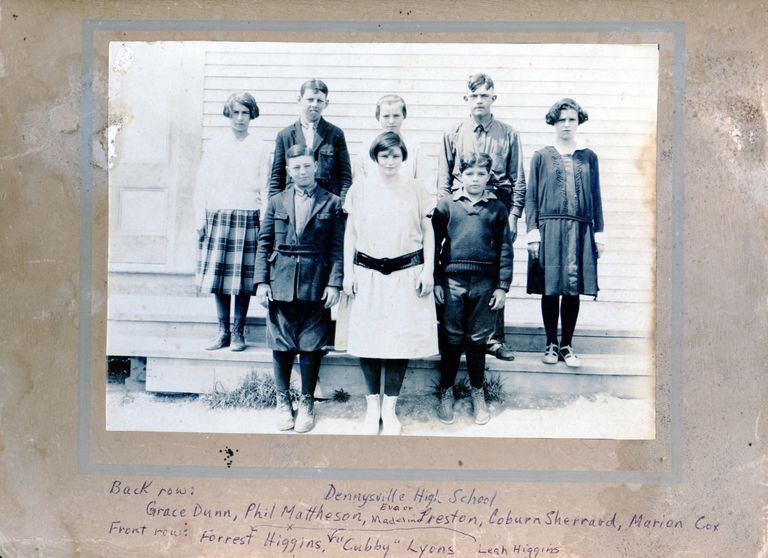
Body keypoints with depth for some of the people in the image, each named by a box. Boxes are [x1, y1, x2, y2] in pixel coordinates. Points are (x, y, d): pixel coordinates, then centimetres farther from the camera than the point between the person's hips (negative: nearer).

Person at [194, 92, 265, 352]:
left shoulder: (259, 149, 7)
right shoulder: (213, 147, 12)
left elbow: (266, 187, 4)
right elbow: (202, 185, 11)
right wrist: (200, 218, 4)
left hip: (248, 218, -2)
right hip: (218, 216, 2)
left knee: (243, 277, -1)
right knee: (218, 278, 1)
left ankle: (238, 332, 10)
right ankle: (223, 331, 12)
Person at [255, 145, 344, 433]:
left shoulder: (331, 203, 3)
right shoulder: (276, 202, 8)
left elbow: (337, 247, 1)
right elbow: (264, 244, 8)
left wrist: (334, 283, -7)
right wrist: (261, 281, 0)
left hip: (315, 284, -1)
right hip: (281, 283, 1)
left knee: (311, 345, 4)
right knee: (282, 345, 7)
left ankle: (307, 401, 18)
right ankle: (283, 400, 22)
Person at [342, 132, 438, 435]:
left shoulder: (415, 191, 5)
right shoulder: (361, 189, 6)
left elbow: (428, 233, 8)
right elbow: (350, 233, 9)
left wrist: (428, 272, 0)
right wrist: (348, 273, 3)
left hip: (406, 274, 0)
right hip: (367, 273, 1)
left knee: (402, 338, 0)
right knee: (367, 337, 1)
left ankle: (389, 408, 12)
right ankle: (372, 406, 17)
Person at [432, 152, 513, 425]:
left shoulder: (497, 208, 6)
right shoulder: (446, 205, 4)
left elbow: (504, 249, 5)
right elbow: (435, 243, 4)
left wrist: (502, 286, 1)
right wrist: (435, 281, 0)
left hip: (484, 282, 1)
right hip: (452, 280, 0)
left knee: (478, 340, 9)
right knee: (451, 339, 6)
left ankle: (478, 394, 23)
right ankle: (446, 392, 20)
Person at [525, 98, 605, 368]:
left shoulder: (588, 157, 12)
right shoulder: (541, 156, 6)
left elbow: (596, 197, 13)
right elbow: (531, 197, 4)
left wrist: (599, 232, 7)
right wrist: (532, 231, -5)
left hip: (580, 230, 2)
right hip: (549, 229, -2)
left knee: (573, 290, 2)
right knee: (550, 290, 1)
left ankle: (566, 345, 12)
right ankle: (551, 345, 12)